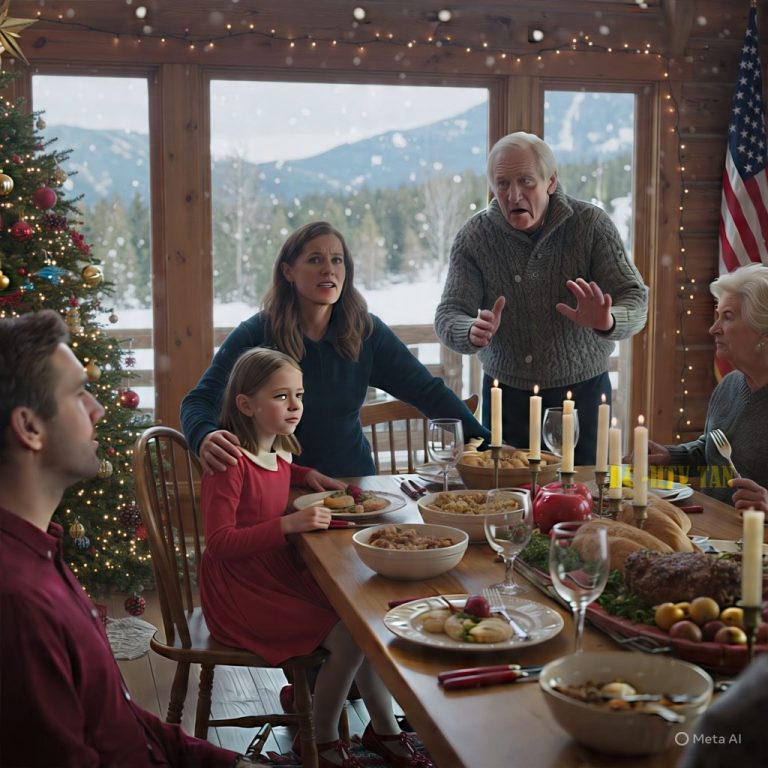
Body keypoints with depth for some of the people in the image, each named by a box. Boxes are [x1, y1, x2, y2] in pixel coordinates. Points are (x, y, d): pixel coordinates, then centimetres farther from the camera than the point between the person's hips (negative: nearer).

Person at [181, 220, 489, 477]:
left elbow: (427, 391, 2)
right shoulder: (255, 335, -8)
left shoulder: (365, 331, 1)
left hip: (353, 480, 3)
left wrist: (485, 442, -8)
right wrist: (205, 437, -39)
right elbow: (200, 400, -15)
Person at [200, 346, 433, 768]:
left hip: (280, 577, 9)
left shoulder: (278, 452, 6)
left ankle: (384, 729, 20)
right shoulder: (230, 461, -20)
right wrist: (289, 523, -34)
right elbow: (219, 541, -26)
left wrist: (310, 476, 13)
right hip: (240, 591, -9)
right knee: (347, 638, -17)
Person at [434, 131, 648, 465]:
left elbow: (634, 300, -10)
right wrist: (473, 334, -30)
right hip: (505, 394, 1)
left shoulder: (592, 224, -8)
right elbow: (449, 315, -7)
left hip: (582, 390, -1)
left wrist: (607, 322, -33)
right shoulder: (474, 236, -5)